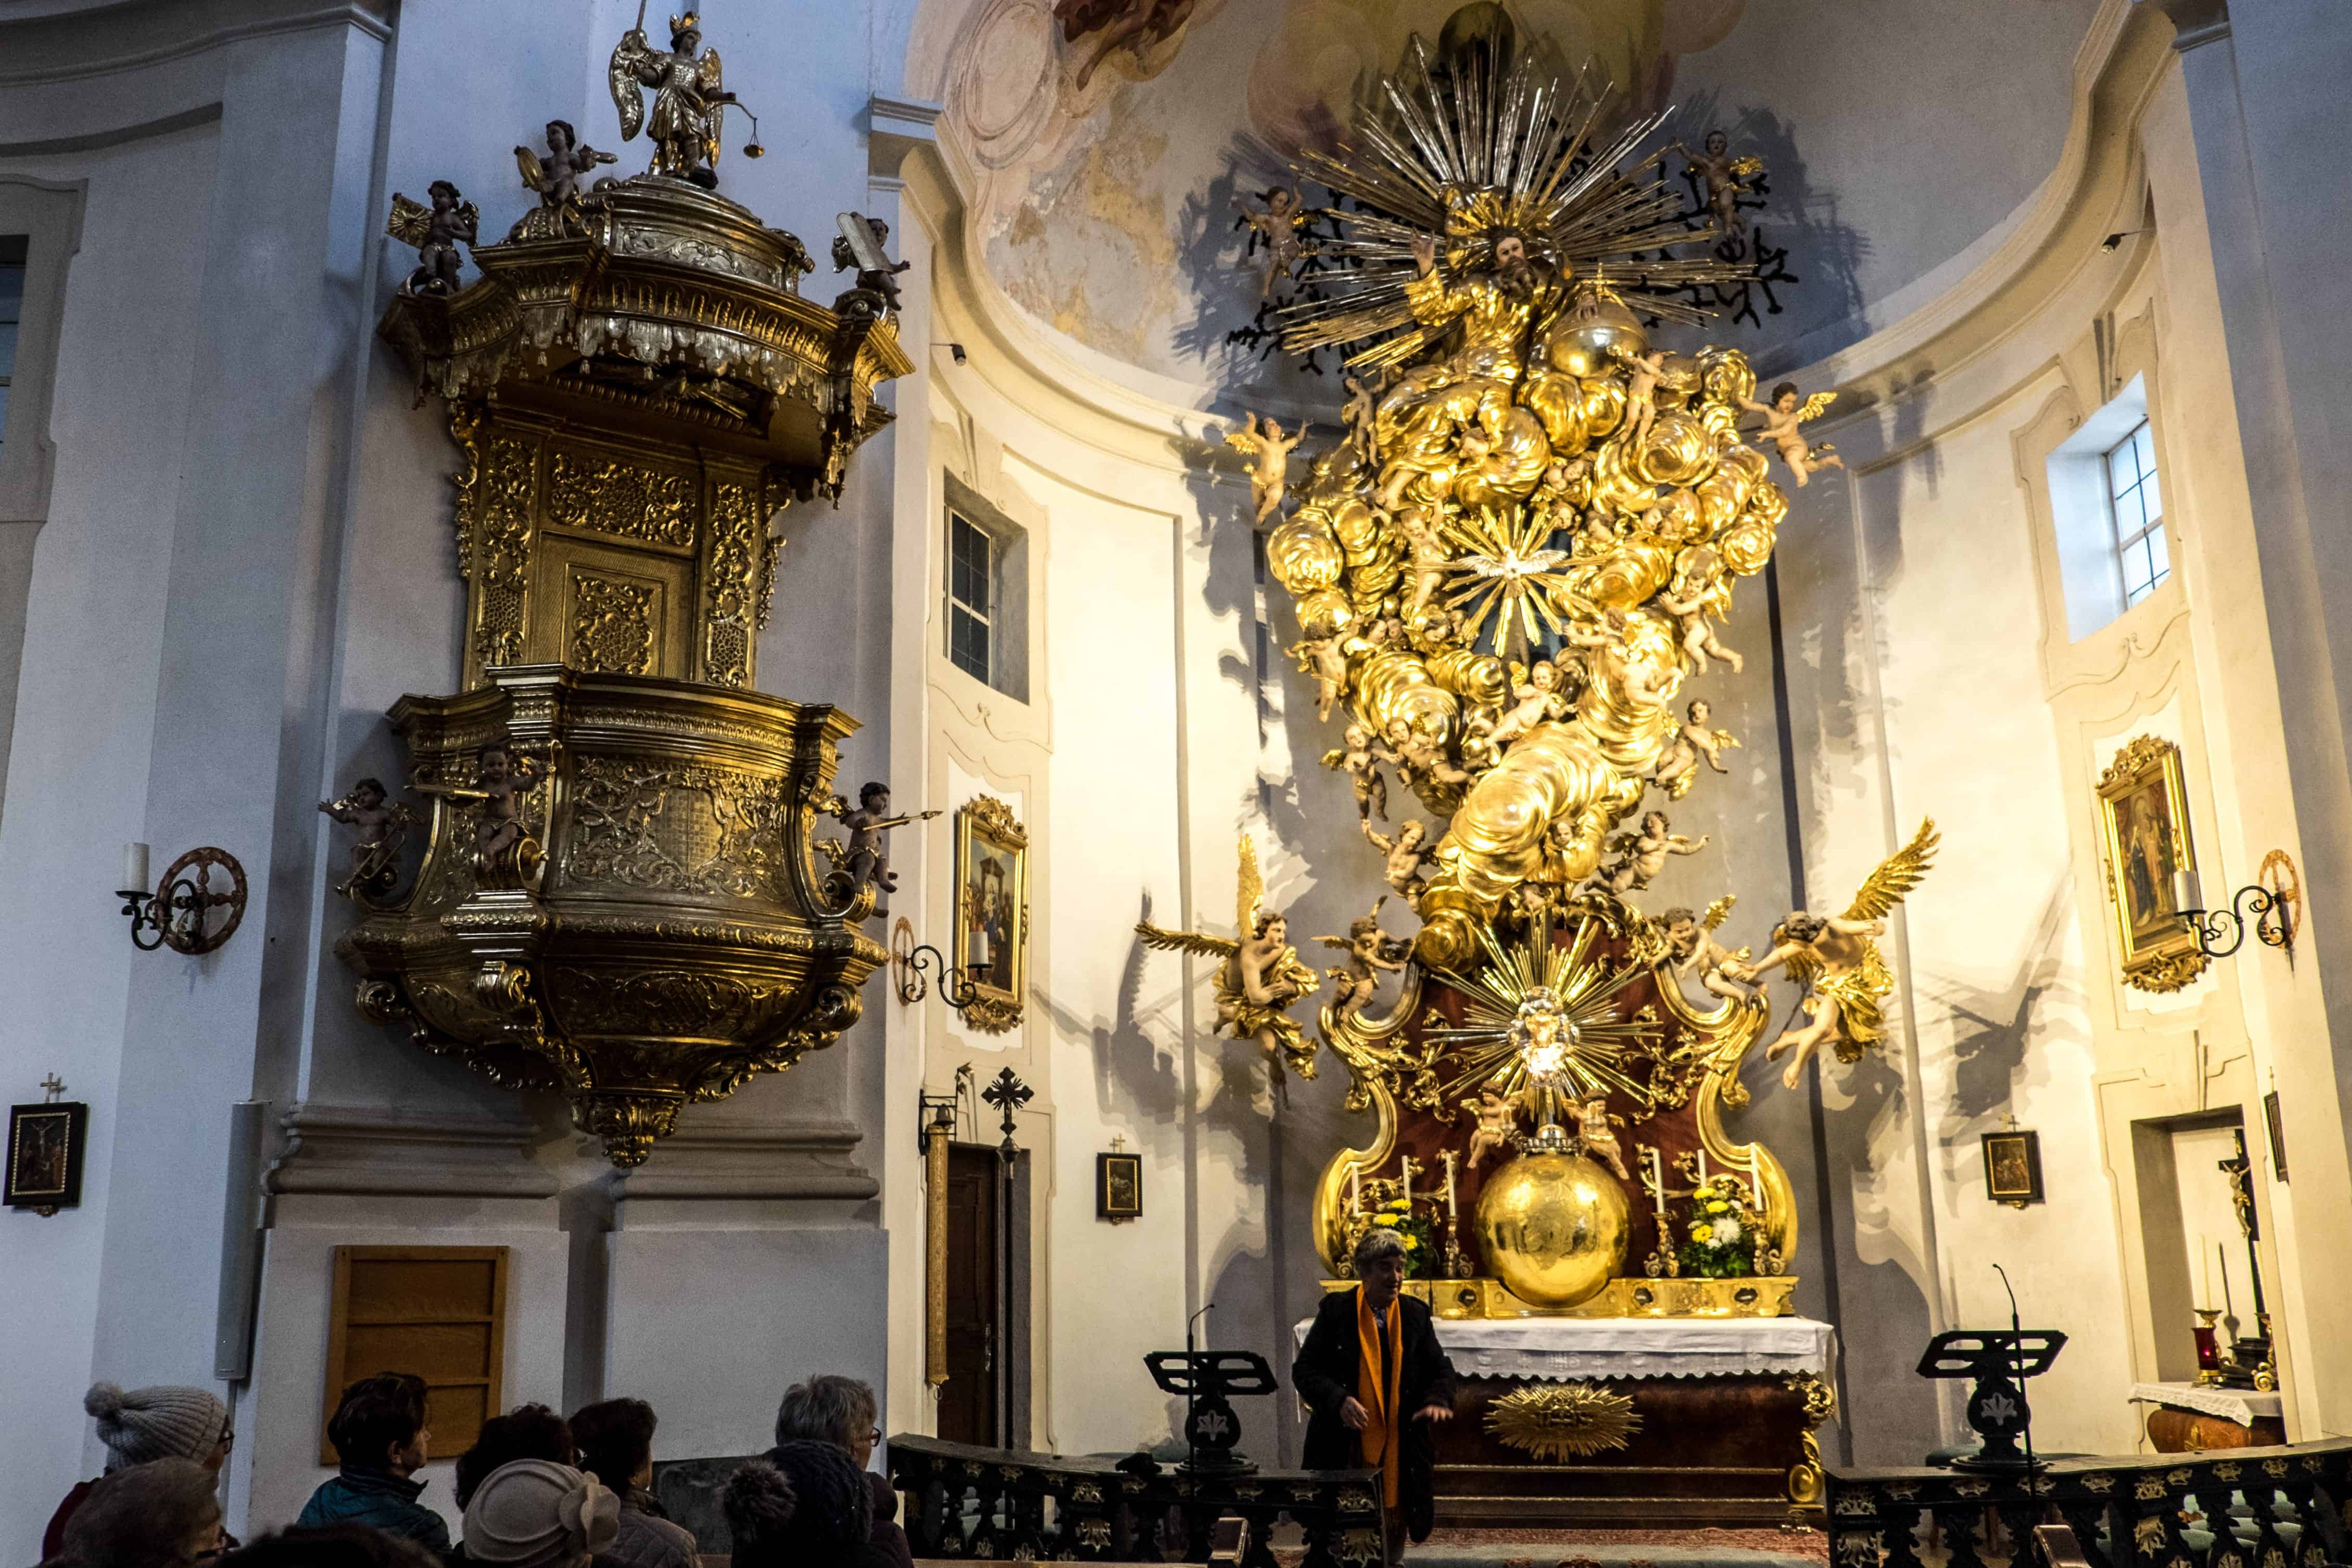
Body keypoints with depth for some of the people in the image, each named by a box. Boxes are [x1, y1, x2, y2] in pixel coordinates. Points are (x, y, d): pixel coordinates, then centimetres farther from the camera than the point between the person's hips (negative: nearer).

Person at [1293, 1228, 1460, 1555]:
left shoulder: (1415, 1314, 6)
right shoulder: (1336, 1310, -4)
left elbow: (1440, 1369, 12)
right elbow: (1304, 1369, -4)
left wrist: (1437, 1400, -11)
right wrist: (1339, 1400, -22)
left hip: (1400, 1451, 3)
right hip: (1344, 1451, -3)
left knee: (1391, 1546, 10)